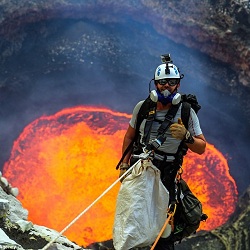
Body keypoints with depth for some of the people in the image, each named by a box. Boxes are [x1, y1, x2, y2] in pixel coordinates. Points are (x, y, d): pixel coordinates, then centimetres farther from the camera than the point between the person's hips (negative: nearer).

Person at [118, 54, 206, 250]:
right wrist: (124, 164, 9)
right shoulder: (143, 107, 1)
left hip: (166, 174, -2)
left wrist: (186, 136, -22)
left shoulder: (186, 112, -5)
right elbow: (129, 137, 13)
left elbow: (201, 148, -3)